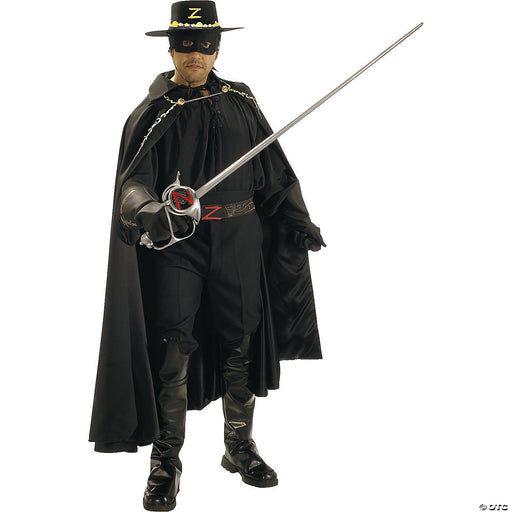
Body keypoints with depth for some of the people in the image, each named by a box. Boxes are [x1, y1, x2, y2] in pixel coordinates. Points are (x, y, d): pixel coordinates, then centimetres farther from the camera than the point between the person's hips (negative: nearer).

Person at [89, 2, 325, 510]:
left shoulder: (240, 102, 9)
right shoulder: (153, 112, -2)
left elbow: (273, 168, 17)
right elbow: (133, 182, -15)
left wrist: (298, 220, 13)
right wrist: (148, 210, -37)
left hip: (239, 239, 3)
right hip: (177, 240, -3)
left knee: (241, 344, 9)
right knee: (172, 350, -6)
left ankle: (240, 448, 25)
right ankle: (165, 463, 5)